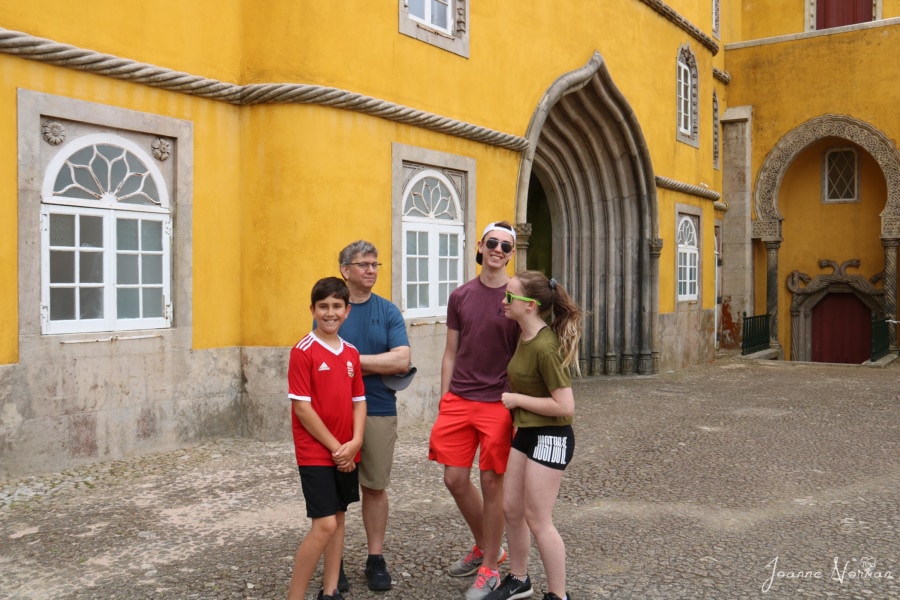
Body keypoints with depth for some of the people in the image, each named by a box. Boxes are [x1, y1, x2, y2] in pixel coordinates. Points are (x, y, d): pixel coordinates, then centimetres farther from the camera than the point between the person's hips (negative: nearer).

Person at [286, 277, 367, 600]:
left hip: (346, 454, 6)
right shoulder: (303, 352, -12)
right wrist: (335, 447, -13)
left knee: (338, 519, 13)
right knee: (324, 525, -10)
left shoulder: (351, 353, 7)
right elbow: (302, 407, -15)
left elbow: (358, 401, 9)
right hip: (316, 453, -6)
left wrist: (354, 443, -7)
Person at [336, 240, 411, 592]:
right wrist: (378, 366, -12)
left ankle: (375, 558, 22)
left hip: (379, 411, 1)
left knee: (375, 487, 9)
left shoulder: (388, 312, 2)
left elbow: (402, 361, -10)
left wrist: (354, 360, -12)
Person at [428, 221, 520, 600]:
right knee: (455, 480, 7)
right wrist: (444, 402, 8)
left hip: (498, 404, -4)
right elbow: (450, 353, 11)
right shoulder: (460, 296, 7)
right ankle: (485, 547, 32)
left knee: (491, 483, 4)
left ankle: (489, 568, 22)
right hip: (458, 400, 4)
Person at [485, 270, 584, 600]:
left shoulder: (545, 347, -25)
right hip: (525, 432, 9)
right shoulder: (524, 337, 2)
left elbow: (565, 406, -26)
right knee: (511, 508, 16)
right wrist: (517, 407, 9)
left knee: (537, 519, 1)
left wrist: (516, 400, -19)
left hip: (550, 438, -9)